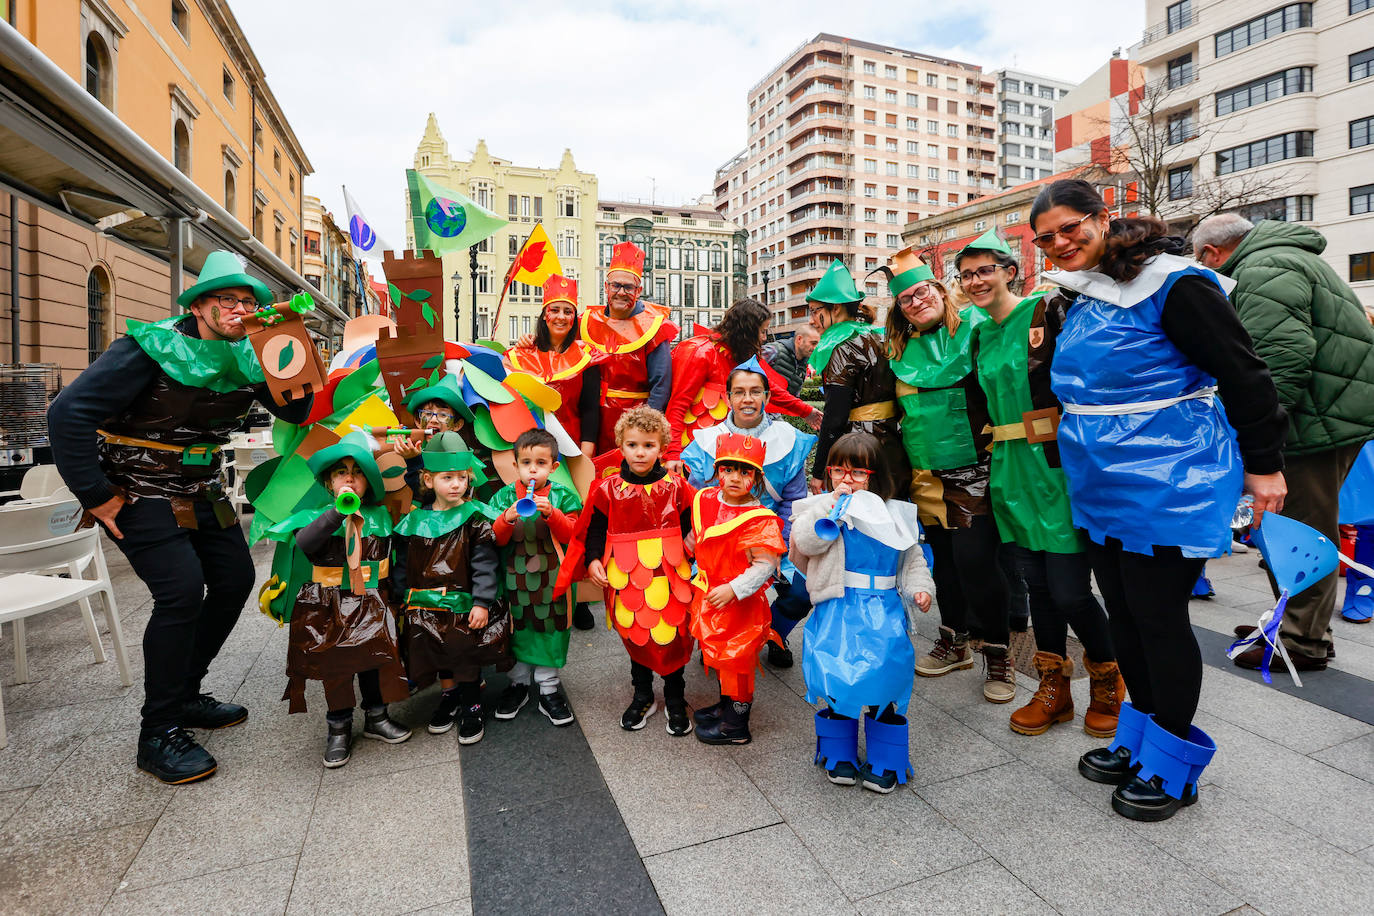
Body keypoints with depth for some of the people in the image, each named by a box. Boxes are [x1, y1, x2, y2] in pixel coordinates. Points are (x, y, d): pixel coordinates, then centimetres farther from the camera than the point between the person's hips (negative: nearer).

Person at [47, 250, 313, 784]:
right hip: (139, 494, -7)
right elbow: (69, 412, -23)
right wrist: (95, 496, -22)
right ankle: (159, 732, -3)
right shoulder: (152, 349, -20)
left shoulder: (248, 358, -1)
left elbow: (295, 413, -2)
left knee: (235, 580, 8)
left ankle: (184, 695, 27)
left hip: (200, 490, 8)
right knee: (181, 591, -19)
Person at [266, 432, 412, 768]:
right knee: (334, 660, -4)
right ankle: (338, 726, 16)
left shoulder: (380, 517, 6)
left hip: (371, 603, 1)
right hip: (328, 605, -1)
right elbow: (304, 544, -22)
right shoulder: (316, 516, 1)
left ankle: (376, 717, 19)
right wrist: (338, 511, -27)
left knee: (374, 651, -2)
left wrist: (394, 597, 7)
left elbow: (392, 561, 12)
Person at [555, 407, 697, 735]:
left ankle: (675, 702, 29)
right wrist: (593, 560, -8)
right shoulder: (608, 489, -1)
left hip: (668, 576, -1)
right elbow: (594, 528, 4)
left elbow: (692, 527, 6)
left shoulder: (676, 486, -2)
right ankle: (642, 697, 37)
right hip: (626, 579, 1)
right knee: (635, 638, 15)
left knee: (673, 639, 7)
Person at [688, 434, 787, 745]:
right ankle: (726, 707, 43)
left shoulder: (759, 520, -21)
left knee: (737, 660, 8)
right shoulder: (705, 500, -2)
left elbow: (765, 565, -23)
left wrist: (734, 589, -30)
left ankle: (736, 727, 25)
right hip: (710, 595, 7)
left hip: (741, 603, -6)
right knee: (721, 656, 22)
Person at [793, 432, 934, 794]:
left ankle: (885, 762, 22)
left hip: (884, 613, 2)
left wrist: (919, 588, -1)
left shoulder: (895, 513, 8)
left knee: (884, 680, 1)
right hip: (837, 611, -1)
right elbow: (804, 541, -18)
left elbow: (912, 559, 16)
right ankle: (839, 756, 26)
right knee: (835, 680, 2)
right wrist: (833, 504, -18)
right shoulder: (822, 507, 0)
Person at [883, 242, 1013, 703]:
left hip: (974, 470, -5)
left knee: (975, 559, -8)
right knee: (943, 556, 14)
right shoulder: (900, 348, 10)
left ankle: (997, 653, 12)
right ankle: (955, 641, 31)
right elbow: (897, 406, 22)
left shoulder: (975, 326, -4)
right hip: (927, 475, 5)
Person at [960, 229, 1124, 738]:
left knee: (1069, 592, -4)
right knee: (1036, 584, 12)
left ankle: (1108, 683, 24)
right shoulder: (981, 335, 14)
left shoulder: (1049, 310, -6)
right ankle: (1054, 690, 27)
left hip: (1057, 467, -6)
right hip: (1010, 473, 6)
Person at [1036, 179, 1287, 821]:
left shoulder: (1170, 284, -13)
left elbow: (1243, 373, -11)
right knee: (1123, 614, 15)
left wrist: (1263, 466, -8)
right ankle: (1139, 740, 32)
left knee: (1159, 617, 3)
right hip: (1102, 490, 8)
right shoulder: (1082, 296, 11)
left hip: (1166, 487, -7)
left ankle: (1171, 766, 22)